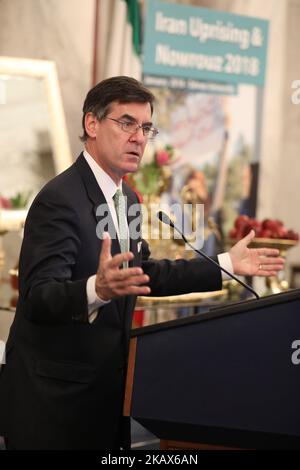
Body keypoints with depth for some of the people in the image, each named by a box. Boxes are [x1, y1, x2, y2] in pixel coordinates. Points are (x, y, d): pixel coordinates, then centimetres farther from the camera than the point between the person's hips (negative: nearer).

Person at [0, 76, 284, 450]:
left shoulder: (125, 198, 10)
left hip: (102, 390, 9)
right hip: (55, 400, -8)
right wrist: (97, 289, -46)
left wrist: (226, 265, 15)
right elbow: (38, 299, -27)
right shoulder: (59, 201, -19)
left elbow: (142, 274, 19)